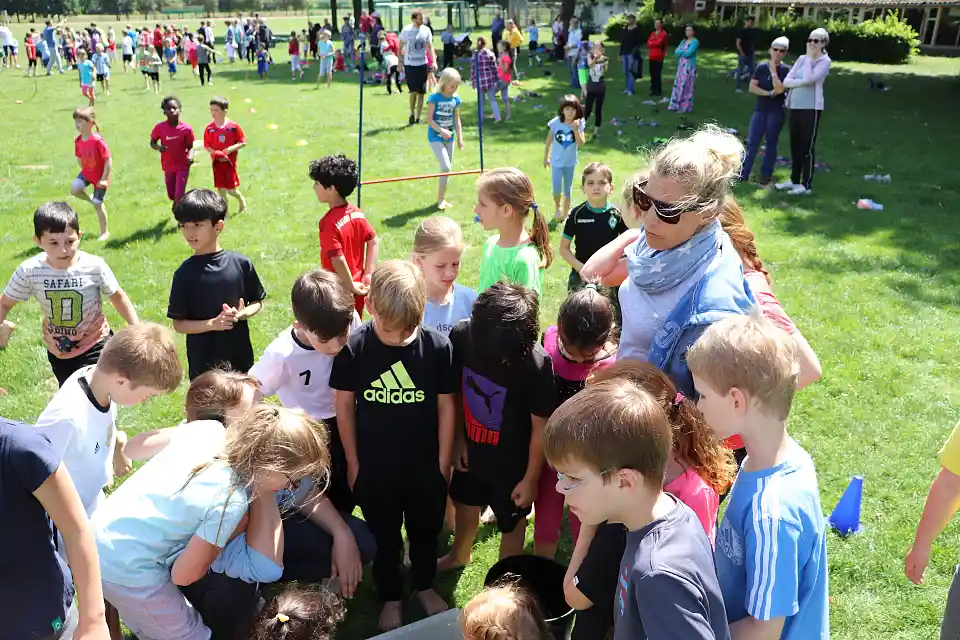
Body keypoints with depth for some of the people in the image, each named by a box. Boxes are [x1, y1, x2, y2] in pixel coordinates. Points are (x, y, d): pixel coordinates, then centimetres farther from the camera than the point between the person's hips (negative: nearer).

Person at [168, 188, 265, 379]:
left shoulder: (241, 263, -6)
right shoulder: (185, 273, -8)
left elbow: (257, 302, 5)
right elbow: (178, 324, -6)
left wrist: (241, 314, -16)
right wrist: (212, 323, -21)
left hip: (240, 355, 2)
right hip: (202, 361, -1)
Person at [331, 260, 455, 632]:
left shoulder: (438, 347, -19)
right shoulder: (354, 347, -18)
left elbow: (446, 407, -7)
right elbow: (344, 406, -6)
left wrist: (443, 462, -1)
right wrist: (353, 463, 0)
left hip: (425, 468, 0)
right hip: (375, 469, 0)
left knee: (425, 533, 24)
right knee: (384, 539, 21)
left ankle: (425, 586, 50)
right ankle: (391, 597, 45)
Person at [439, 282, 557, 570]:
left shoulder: (536, 365, -33)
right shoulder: (462, 336, -25)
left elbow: (540, 426, -18)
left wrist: (531, 478, -8)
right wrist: (458, 441, 0)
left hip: (512, 461, -4)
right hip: (471, 448, 4)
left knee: (512, 521, 21)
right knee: (465, 502, 30)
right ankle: (459, 555, 60)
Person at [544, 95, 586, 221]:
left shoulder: (579, 124, -14)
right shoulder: (555, 123, -15)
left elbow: (581, 143, -20)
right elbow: (548, 141, -3)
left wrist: (576, 129, -33)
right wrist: (545, 158, 3)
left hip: (570, 162, 1)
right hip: (556, 161, -1)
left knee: (568, 188, 14)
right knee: (557, 189, -5)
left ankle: (566, 212, 33)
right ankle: (557, 208, 27)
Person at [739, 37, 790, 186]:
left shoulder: (785, 70, -5)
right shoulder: (762, 67, 3)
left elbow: (779, 89, -20)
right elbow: (752, 87, -3)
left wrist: (773, 69, -15)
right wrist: (768, 93, -14)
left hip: (777, 111, -2)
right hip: (760, 109, 2)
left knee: (771, 144, 5)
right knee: (751, 142, -1)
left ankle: (766, 176, 13)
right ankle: (742, 175, 0)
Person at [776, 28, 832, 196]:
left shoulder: (825, 61, -5)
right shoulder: (802, 59, 11)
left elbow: (808, 79, -20)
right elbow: (786, 81, 3)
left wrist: (810, 57, -10)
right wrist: (803, 82, -14)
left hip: (811, 109, -6)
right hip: (795, 107, 6)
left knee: (808, 147, -2)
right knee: (795, 145, 13)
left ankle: (807, 185, 4)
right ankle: (794, 180, 24)